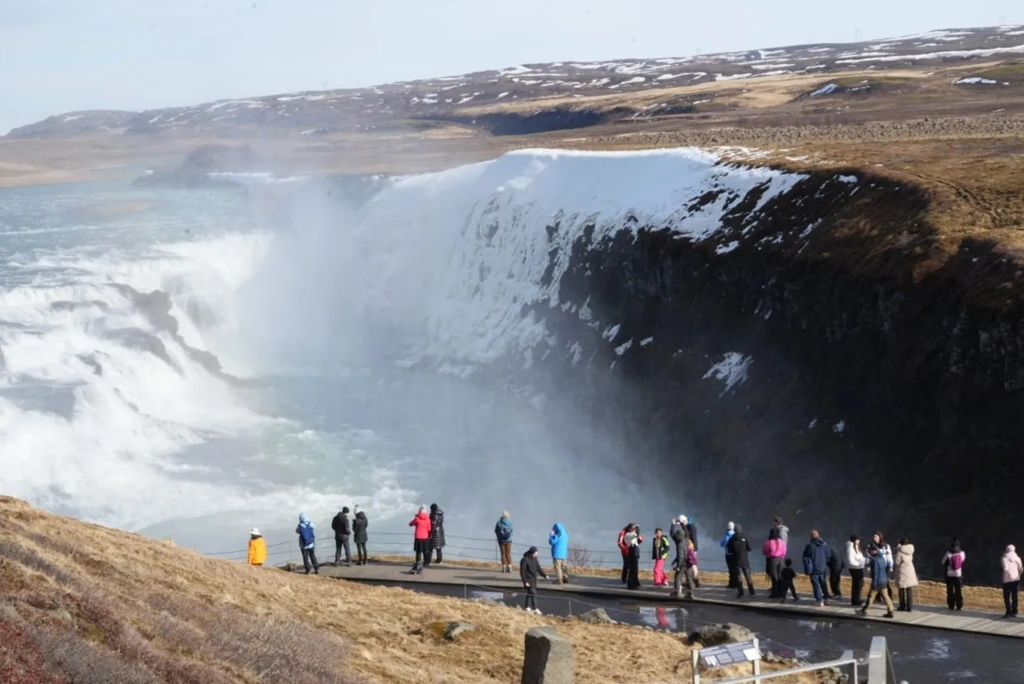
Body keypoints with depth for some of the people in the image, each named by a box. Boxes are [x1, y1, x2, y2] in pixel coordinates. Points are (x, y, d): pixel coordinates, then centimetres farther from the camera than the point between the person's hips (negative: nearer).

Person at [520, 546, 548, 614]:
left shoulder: (535, 559, 6)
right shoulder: (525, 560, -17)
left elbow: (538, 568, 10)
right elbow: (522, 572, -15)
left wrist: (544, 575, -5)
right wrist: (525, 582, -18)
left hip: (534, 579, 8)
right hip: (528, 580, -8)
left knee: (530, 593, 15)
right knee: (533, 593, -13)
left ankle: (527, 607, 26)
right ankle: (535, 609, -11)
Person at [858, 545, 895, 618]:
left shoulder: (875, 560, -20)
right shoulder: (882, 557, 8)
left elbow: (875, 573, -21)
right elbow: (887, 567, 17)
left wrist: (874, 584, -18)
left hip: (878, 581, -8)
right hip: (884, 580, 8)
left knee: (871, 596, 4)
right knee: (885, 596, 8)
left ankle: (864, 610, 16)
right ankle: (890, 612, 5)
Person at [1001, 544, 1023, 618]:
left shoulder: (1005, 558, -8)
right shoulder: (1017, 558, 4)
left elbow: (1005, 568, -18)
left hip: (1007, 580, -4)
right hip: (1016, 579, 4)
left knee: (1007, 596, 0)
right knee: (1014, 596, 10)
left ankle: (1008, 612, -9)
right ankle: (1014, 612, 10)